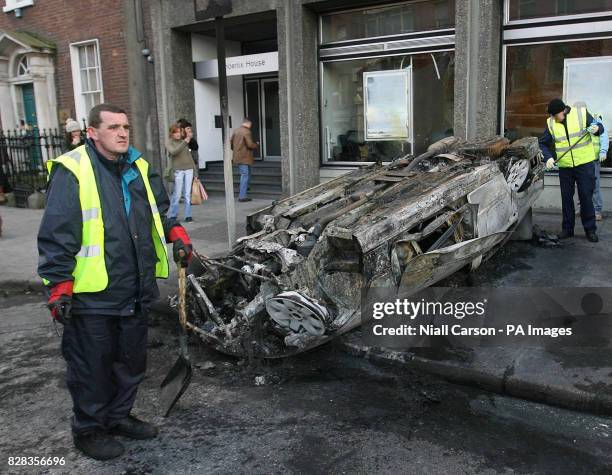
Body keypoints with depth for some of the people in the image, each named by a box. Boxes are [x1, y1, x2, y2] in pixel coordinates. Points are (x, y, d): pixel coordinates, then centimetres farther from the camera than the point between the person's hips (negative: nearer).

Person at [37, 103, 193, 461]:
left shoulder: (139, 167, 10)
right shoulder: (72, 170, -12)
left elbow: (160, 209, 25)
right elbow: (56, 234, -14)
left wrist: (176, 233, 7)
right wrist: (59, 286, -16)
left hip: (136, 293, 7)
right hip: (91, 295, -7)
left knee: (132, 361, 20)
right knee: (92, 365, 8)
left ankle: (119, 417, 41)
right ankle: (89, 429, 30)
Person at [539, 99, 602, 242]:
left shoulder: (582, 113, -7)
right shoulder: (550, 123, 0)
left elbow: (598, 125, 4)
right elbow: (543, 143, 6)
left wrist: (597, 128, -19)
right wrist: (548, 158, -10)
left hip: (585, 164, -3)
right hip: (564, 166, 3)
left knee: (586, 197, -1)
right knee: (566, 198, 8)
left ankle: (590, 229, 10)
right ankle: (567, 228, 19)